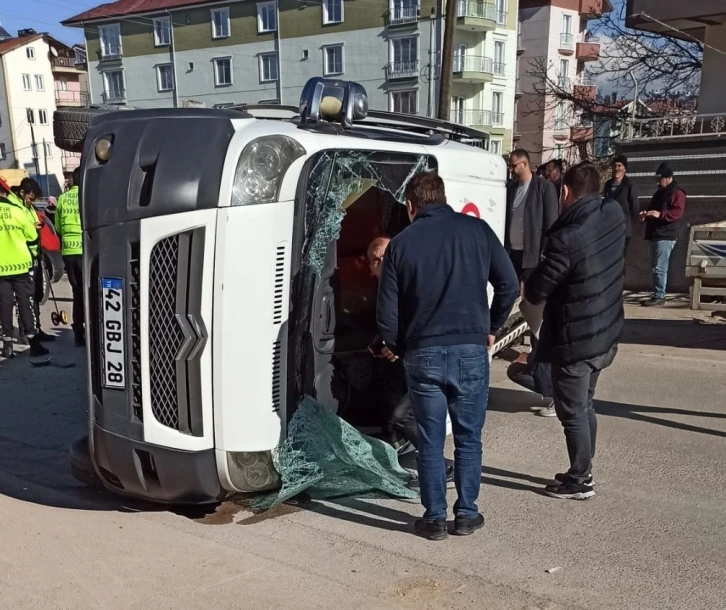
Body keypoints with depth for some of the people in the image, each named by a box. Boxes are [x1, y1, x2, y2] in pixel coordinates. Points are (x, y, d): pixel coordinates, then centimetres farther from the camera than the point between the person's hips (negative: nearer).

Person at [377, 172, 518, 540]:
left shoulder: (401, 243, 0)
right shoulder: (476, 229, 3)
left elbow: (387, 310, -1)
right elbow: (509, 285, 1)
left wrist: (396, 347, 17)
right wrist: (492, 328, 14)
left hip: (423, 354, 0)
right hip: (471, 350, 1)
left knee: (430, 441, 10)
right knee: (469, 438, 14)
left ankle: (434, 519, 18)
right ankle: (467, 514, 22)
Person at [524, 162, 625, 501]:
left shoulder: (565, 239, -27)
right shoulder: (615, 214, -5)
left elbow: (534, 292, -16)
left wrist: (535, 276, 4)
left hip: (574, 342, -8)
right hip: (605, 334, 8)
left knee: (572, 412, 8)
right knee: (584, 405, 22)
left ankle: (580, 482, 21)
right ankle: (582, 471, 36)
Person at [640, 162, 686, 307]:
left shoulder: (677, 193, -8)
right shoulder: (660, 193, 21)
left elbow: (677, 212, -19)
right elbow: (653, 210, 29)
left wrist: (660, 214, -31)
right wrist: (646, 214, 6)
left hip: (666, 236, -10)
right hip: (655, 234, 10)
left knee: (660, 267, -11)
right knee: (655, 266, 11)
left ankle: (659, 297, -9)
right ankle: (657, 294, 16)